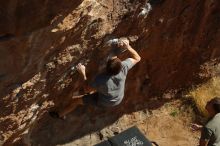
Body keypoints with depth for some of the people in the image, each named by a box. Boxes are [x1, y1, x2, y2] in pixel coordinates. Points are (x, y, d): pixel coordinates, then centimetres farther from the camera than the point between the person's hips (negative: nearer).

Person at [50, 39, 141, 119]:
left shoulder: (100, 80, -43)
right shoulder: (123, 68, -35)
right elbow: (137, 58, -17)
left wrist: (83, 74, -24)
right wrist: (127, 47, -30)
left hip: (104, 103, -4)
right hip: (118, 100, 4)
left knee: (75, 100, 11)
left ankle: (60, 114, 39)